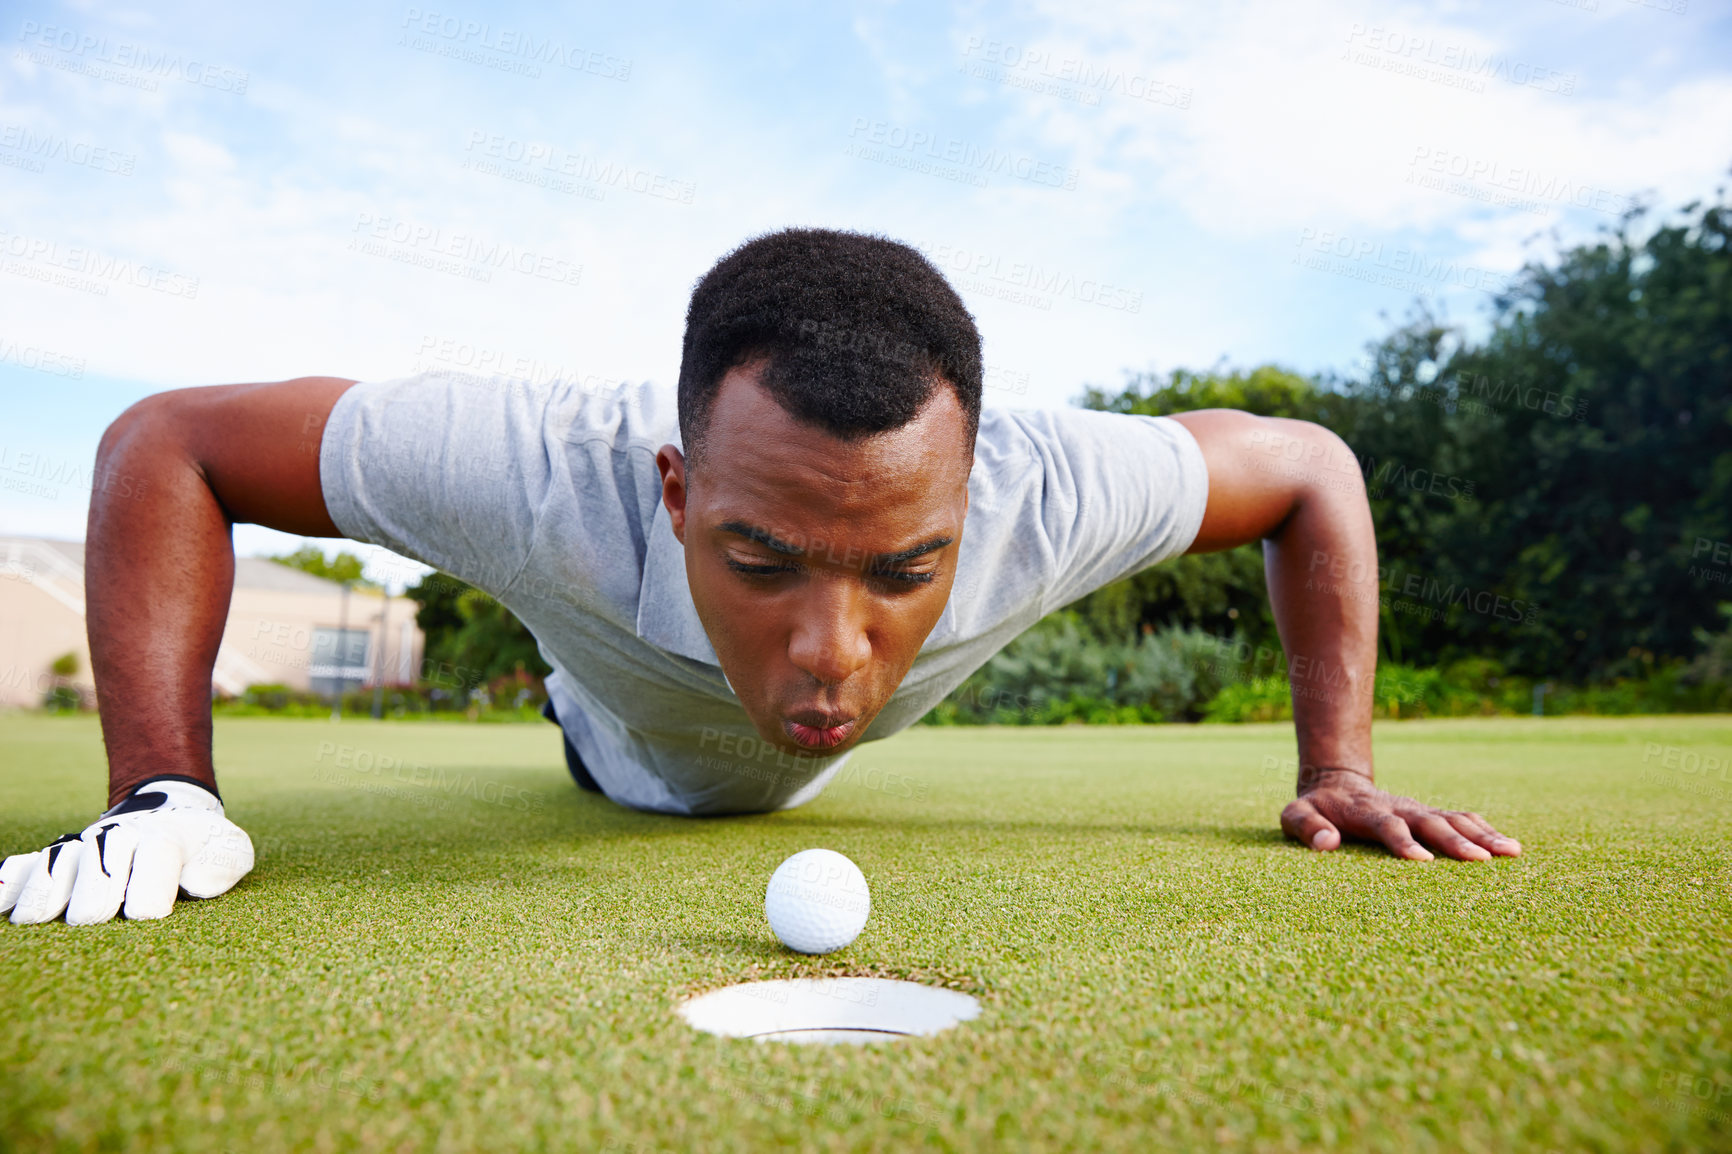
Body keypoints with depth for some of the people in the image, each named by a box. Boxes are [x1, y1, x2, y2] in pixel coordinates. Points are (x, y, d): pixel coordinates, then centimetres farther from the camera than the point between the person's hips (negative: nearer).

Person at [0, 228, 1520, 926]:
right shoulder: (542, 473, -50)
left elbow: (1312, 468, -26)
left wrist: (1336, 769, -28)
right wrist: (166, 793, -39)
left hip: (804, 785, 2)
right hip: (631, 765, -1)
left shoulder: (1044, 494, -46)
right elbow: (167, 440, -34)